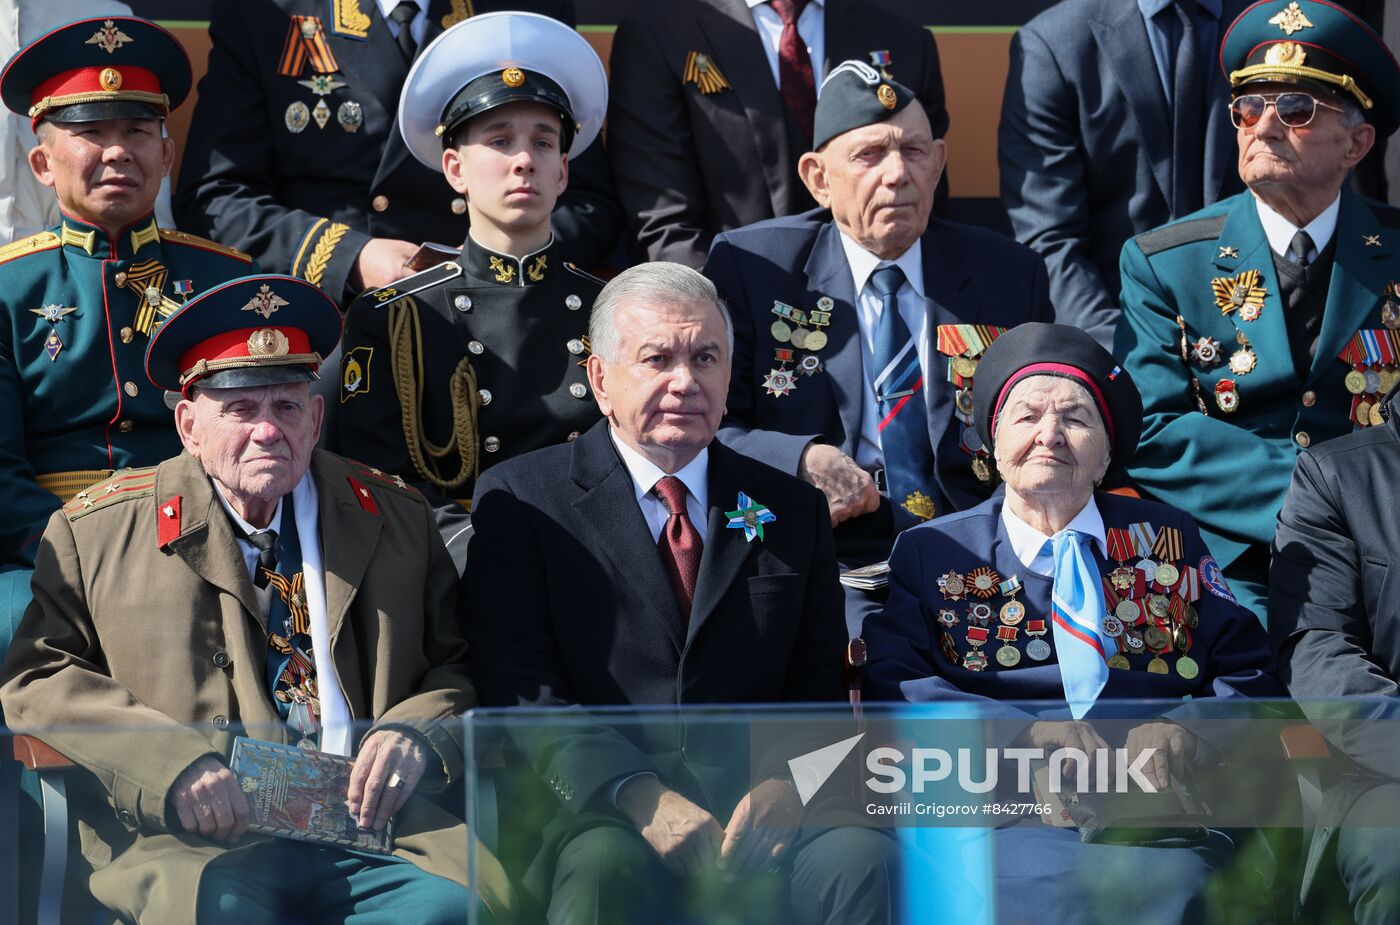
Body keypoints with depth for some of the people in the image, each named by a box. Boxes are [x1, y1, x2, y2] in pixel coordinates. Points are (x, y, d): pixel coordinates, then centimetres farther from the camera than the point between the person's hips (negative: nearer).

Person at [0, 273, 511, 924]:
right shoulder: (99, 529, 11)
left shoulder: (395, 520, 18)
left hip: (369, 827, 3)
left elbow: (461, 668, 19)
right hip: (188, 843, -2)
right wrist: (168, 765, -9)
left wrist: (417, 734, -5)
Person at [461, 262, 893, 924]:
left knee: (861, 858, -29)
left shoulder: (791, 510, 18)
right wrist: (640, 796, -19)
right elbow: (520, 689, -3)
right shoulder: (522, 498, 8)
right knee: (607, 868, -38)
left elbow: (817, 692, 13)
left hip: (755, 815, 3)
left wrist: (784, 787, -11)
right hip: (595, 812, -3)